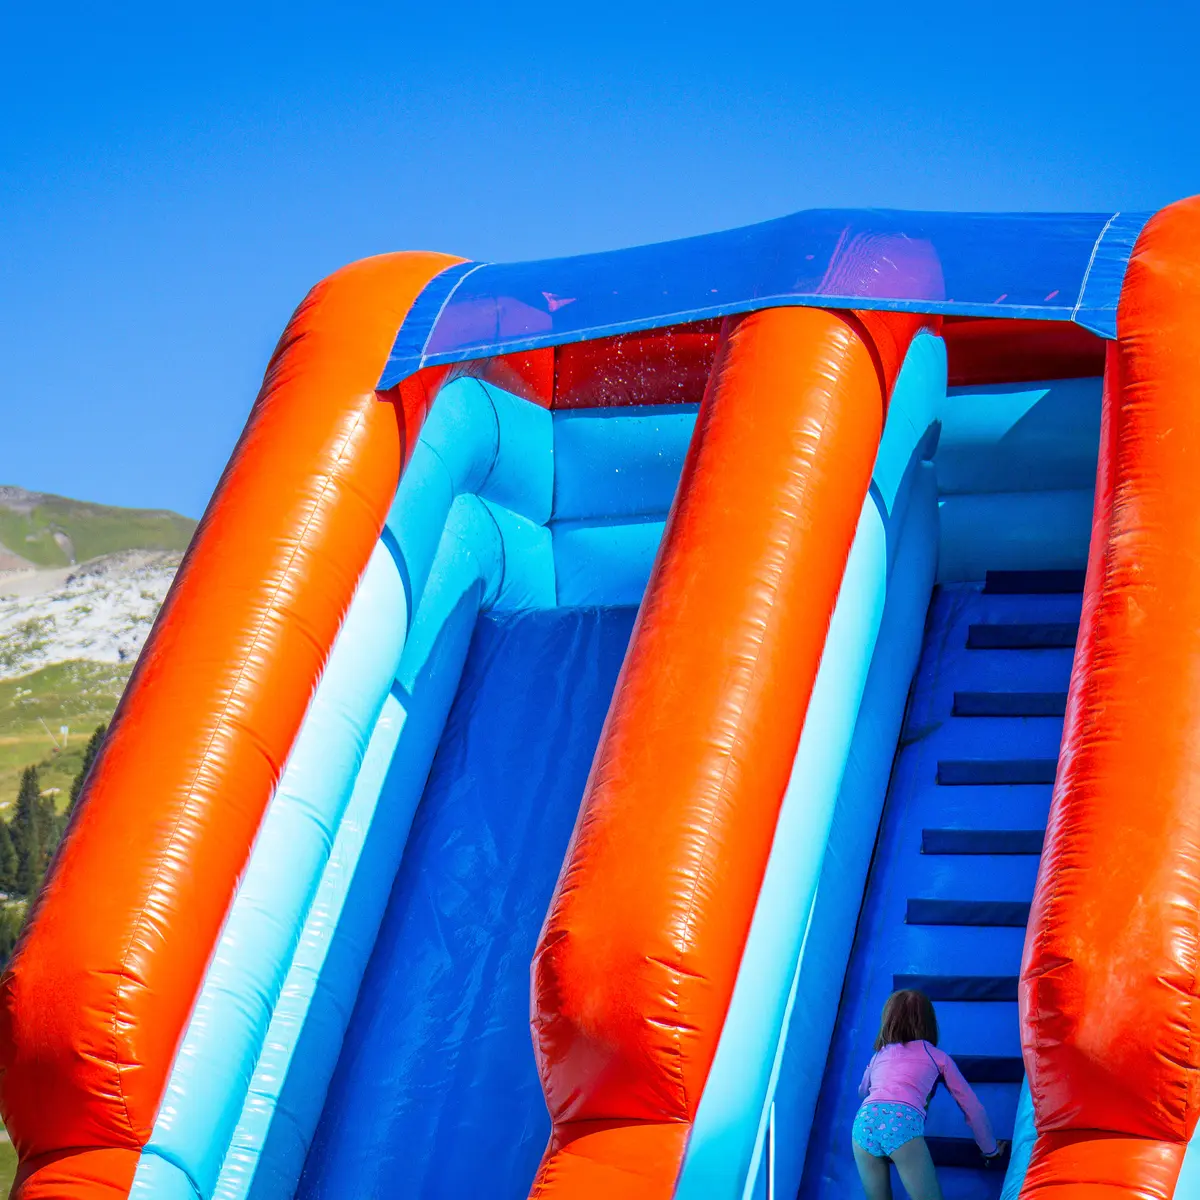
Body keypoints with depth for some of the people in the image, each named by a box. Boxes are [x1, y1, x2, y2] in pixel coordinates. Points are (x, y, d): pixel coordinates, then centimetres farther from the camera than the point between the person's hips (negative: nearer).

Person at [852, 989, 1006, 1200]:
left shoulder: (878, 1056, 33)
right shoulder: (937, 1056, 26)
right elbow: (972, 1107, 31)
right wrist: (991, 1150, 44)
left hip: (864, 1119, 3)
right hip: (902, 1121, -3)